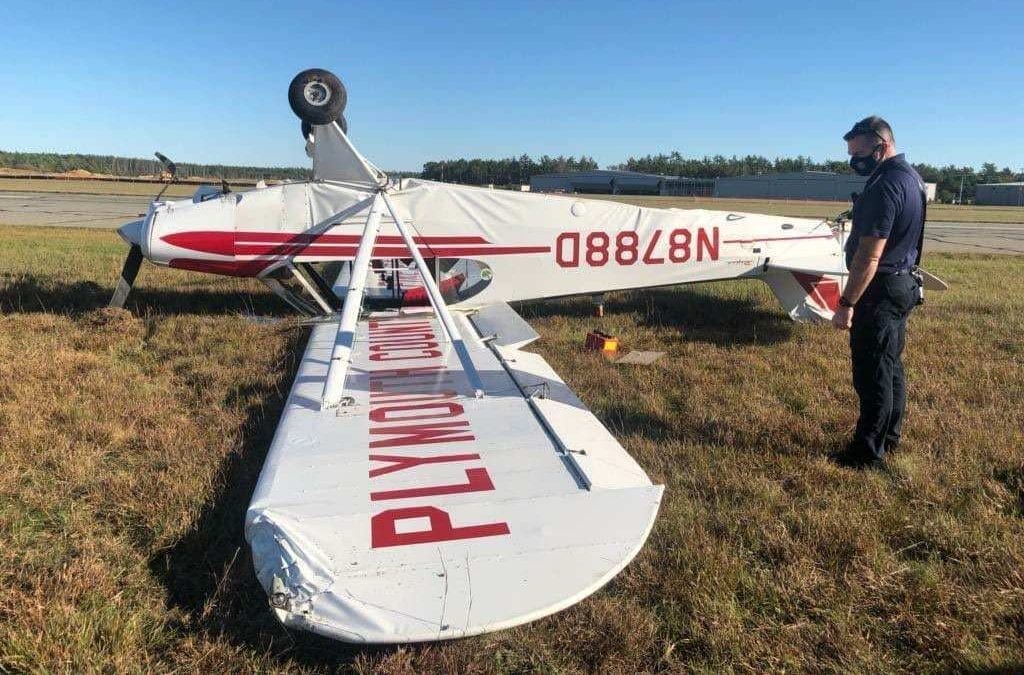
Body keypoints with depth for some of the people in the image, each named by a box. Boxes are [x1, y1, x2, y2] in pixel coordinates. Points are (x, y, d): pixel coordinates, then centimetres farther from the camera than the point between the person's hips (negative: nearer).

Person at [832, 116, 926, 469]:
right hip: (902, 284, 10)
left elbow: (869, 256, -25)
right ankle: (890, 434, 31)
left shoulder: (885, 185, -21)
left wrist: (847, 303, -22)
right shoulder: (910, 176, 11)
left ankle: (868, 451, 8)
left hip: (881, 291, -10)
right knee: (891, 366, 19)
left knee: (872, 373, -2)